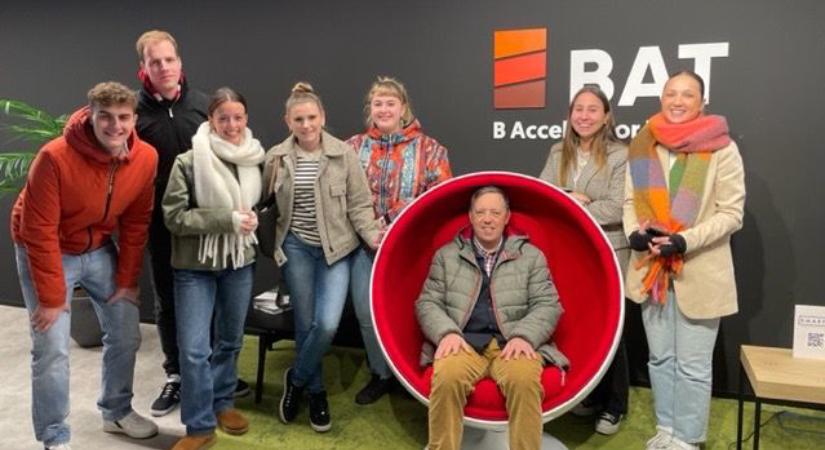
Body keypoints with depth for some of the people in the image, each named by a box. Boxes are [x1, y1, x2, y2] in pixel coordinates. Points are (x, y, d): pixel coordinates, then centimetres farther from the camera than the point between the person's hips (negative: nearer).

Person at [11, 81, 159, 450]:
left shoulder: (146, 158, -15)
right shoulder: (55, 158, -30)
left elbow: (136, 222, -4)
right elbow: (39, 232, -24)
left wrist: (128, 279, -4)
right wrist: (51, 296, -20)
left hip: (100, 250, 5)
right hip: (49, 252, -5)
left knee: (126, 334, 9)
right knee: (52, 349, -7)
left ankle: (117, 412, 31)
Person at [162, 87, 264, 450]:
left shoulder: (256, 159, 0)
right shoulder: (189, 162, -12)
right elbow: (174, 216, -15)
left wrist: (254, 219, -3)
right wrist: (226, 219, -20)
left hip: (241, 262, 4)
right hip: (196, 266, -4)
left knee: (230, 340, 17)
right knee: (194, 349, -4)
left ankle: (222, 402, 38)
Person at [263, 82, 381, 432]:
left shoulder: (344, 154, -6)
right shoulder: (276, 158, -1)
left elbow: (359, 205, -4)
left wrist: (374, 238, -15)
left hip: (336, 248, -1)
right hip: (296, 248, 1)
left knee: (327, 324, -11)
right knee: (305, 324, 7)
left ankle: (296, 379, 16)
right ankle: (316, 391, 28)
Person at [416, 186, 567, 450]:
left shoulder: (531, 255, 14)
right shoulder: (446, 255, 15)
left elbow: (548, 305, 6)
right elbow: (427, 303, 9)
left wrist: (524, 336, -13)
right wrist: (447, 333, -12)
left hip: (513, 344, 0)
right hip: (463, 342, 0)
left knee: (524, 380, -34)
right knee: (447, 379, -32)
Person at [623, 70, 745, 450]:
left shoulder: (722, 148, -8)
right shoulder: (643, 145, 5)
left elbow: (732, 212, -8)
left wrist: (685, 241, -20)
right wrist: (634, 233, -10)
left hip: (699, 272, -4)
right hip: (652, 268, 4)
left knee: (693, 364, 5)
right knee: (660, 357, 16)